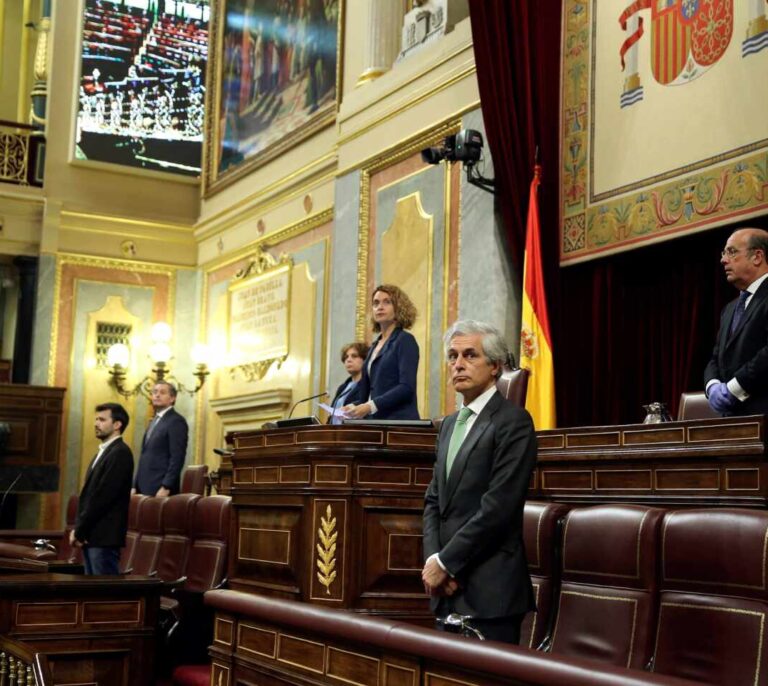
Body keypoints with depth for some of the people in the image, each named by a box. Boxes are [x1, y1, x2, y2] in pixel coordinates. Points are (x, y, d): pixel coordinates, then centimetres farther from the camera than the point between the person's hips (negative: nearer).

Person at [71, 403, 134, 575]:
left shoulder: (120, 453, -13)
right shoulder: (103, 452, 18)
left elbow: (103, 496, -19)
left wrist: (79, 530, -14)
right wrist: (78, 529, 6)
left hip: (105, 535, -9)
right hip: (92, 535, 9)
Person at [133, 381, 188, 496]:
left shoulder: (176, 421, -8)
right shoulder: (154, 421, 20)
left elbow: (177, 458, -16)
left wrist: (166, 487, -21)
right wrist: (135, 486, 14)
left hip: (161, 489, -8)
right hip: (145, 488, 8)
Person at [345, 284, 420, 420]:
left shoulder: (405, 340, -4)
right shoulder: (375, 345, 18)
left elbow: (407, 388, -16)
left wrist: (371, 406, -22)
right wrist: (354, 408, 1)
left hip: (399, 422, -7)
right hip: (375, 421, 7)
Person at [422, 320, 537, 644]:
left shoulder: (513, 422, -9)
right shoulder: (450, 424, 17)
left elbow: (498, 506, -17)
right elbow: (433, 500, 15)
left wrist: (445, 562, -12)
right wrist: (432, 559, -1)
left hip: (490, 592, -7)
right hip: (448, 586, 7)